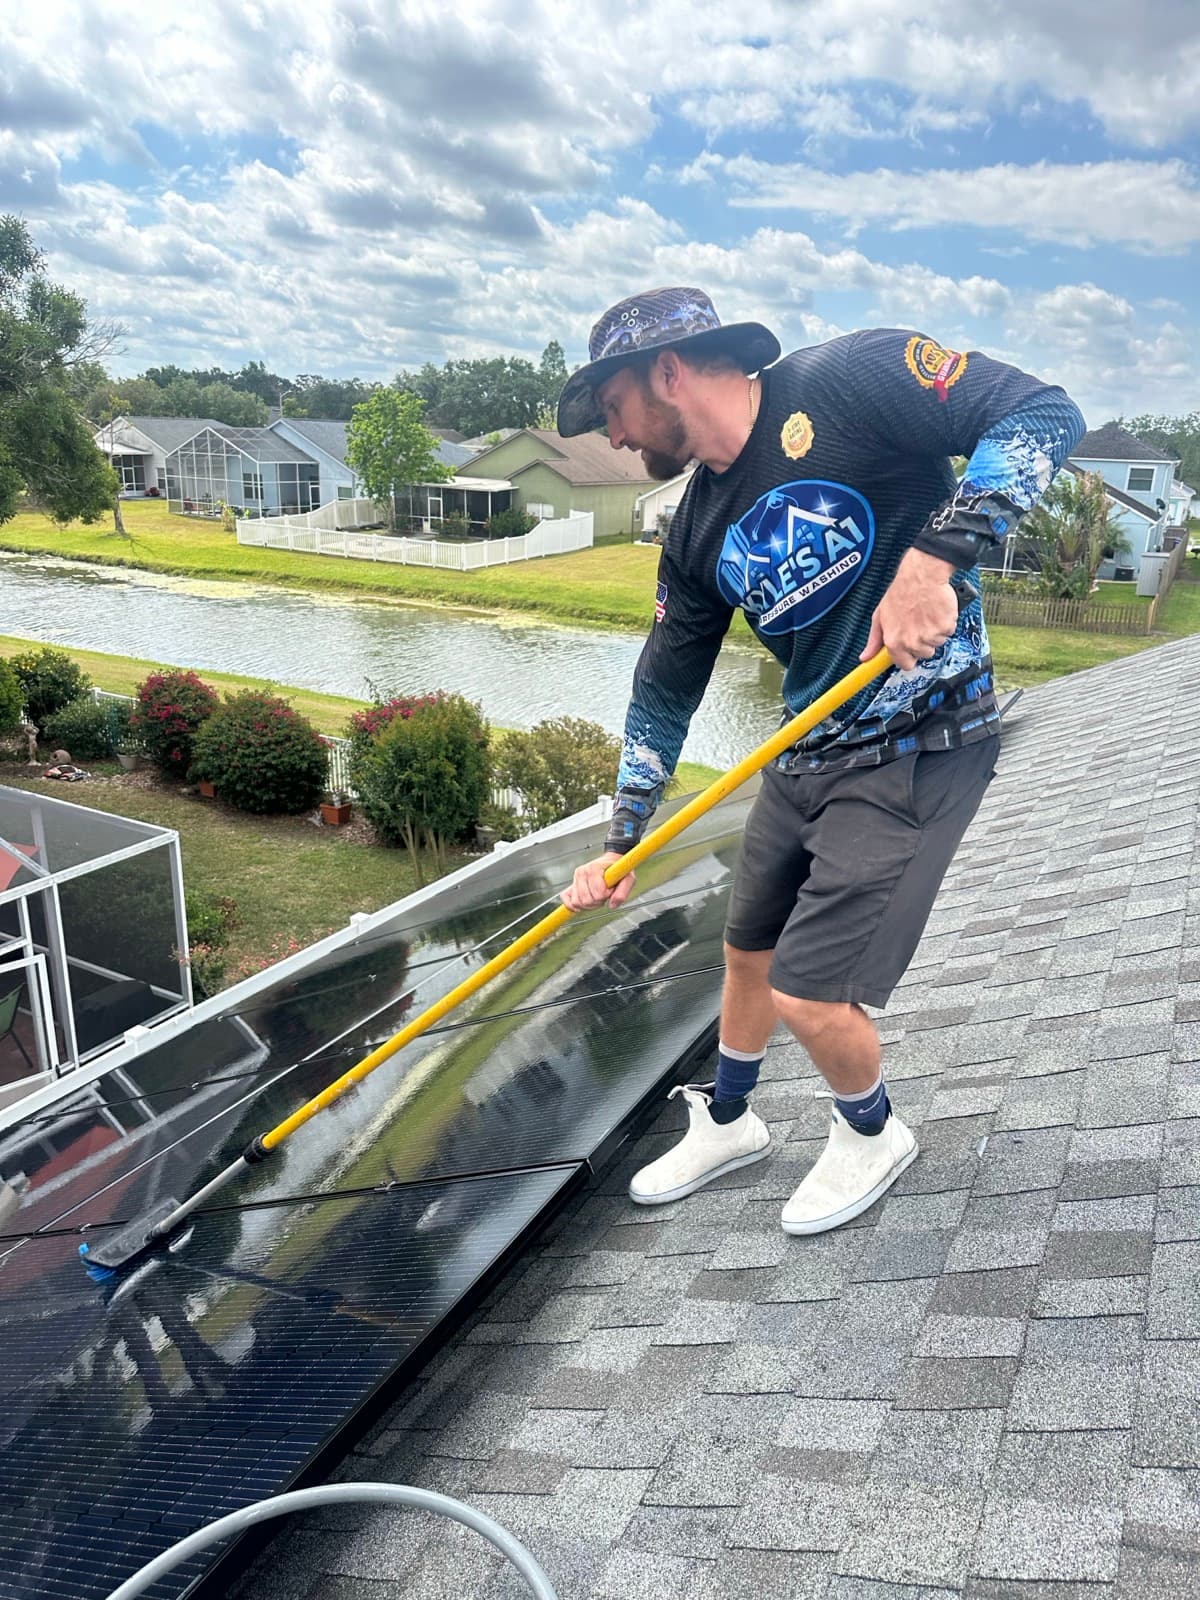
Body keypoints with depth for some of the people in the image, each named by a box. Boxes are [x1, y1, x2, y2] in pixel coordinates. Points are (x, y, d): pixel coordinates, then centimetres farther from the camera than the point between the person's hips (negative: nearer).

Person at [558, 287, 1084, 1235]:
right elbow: (665, 691, 12)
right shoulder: (700, 533, 7)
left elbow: (1044, 415, -17)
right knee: (749, 949, 19)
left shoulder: (851, 380, -14)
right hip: (803, 756, 7)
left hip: (918, 753, -7)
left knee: (810, 996, -7)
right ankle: (727, 1122, 46)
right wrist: (620, 844, 11)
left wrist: (936, 556, -30)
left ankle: (873, 1133, 27)